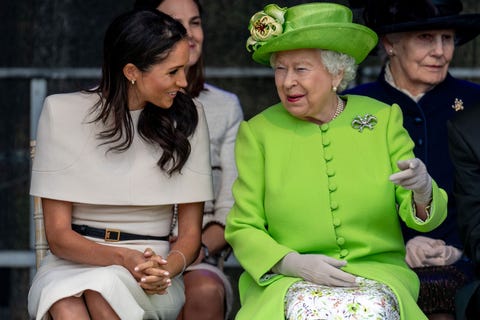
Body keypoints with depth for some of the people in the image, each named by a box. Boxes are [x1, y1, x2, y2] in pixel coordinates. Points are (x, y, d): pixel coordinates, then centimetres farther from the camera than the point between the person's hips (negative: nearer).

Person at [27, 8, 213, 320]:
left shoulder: (187, 116, 4)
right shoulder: (62, 112, -1)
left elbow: (190, 234, 5)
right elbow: (59, 235, -3)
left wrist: (167, 268, -18)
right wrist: (123, 258, -21)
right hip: (72, 263, 0)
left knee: (104, 287, -36)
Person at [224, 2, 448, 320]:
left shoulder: (383, 119, 6)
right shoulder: (258, 132, 3)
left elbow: (424, 218, 3)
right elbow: (243, 228, 4)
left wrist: (423, 189, -21)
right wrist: (293, 263, -14)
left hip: (376, 275, 1)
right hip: (286, 280, -1)